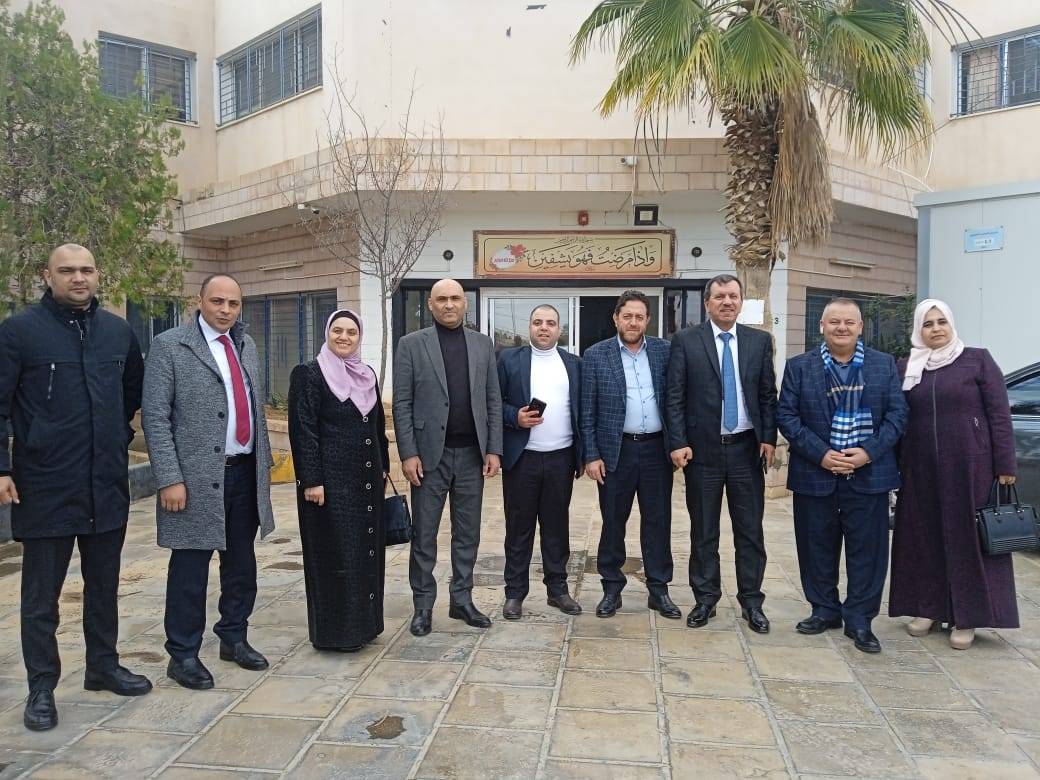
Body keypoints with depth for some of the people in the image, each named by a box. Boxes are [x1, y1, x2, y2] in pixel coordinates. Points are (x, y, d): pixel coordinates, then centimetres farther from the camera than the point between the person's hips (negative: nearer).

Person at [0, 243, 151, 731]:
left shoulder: (118, 331, 6)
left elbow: (134, 391, 21)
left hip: (107, 484, 4)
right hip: (45, 487, -4)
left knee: (104, 585, 16)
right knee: (41, 595, 7)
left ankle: (103, 666, 32)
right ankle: (41, 687, 20)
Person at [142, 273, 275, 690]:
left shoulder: (246, 346, 12)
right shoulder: (169, 346, -7)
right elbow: (155, 418, -10)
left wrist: (265, 460, 15)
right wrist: (169, 479, -16)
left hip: (245, 472, 6)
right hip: (198, 476, -6)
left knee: (242, 563, 15)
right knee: (191, 567, 3)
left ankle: (234, 638, 31)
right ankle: (183, 655, 17)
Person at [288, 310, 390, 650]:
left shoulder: (367, 375, 11)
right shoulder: (309, 374, -7)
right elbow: (303, 430, -12)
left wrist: (383, 467, 15)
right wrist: (311, 480, -16)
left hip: (366, 480, 7)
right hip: (331, 479, -6)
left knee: (366, 551, 12)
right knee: (335, 555, 1)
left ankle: (363, 622, 25)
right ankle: (336, 630, 13)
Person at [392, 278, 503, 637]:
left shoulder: (483, 344, 8)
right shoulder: (411, 344, 0)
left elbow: (493, 401, 7)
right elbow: (402, 404, -4)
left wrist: (494, 449, 0)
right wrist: (409, 454, -10)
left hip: (472, 454, 3)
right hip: (430, 454, -3)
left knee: (468, 533, 10)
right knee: (424, 535, 5)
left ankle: (462, 600, 23)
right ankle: (423, 605, 18)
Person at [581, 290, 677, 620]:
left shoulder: (663, 351, 4)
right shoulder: (595, 355, -1)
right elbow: (587, 411, -2)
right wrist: (591, 455, -6)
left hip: (656, 449, 2)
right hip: (615, 451, -1)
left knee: (658, 521, 8)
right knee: (613, 522, 8)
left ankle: (658, 589, 21)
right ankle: (612, 588, 22)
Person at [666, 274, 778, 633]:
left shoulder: (759, 341, 6)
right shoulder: (685, 341, -2)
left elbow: (768, 394, 7)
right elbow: (675, 397, -4)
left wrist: (769, 438, -2)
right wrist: (678, 443, -10)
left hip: (747, 448, 2)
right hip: (703, 449, -2)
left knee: (750, 530, 8)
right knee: (703, 532, 9)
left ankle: (751, 602, 21)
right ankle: (705, 599, 22)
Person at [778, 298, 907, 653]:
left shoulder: (884, 365, 5)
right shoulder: (799, 367, 2)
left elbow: (897, 413, 1)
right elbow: (786, 415, -2)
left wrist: (868, 452, -12)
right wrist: (821, 454, -13)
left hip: (869, 474, 0)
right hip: (815, 474, 0)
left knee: (867, 549, 4)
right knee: (818, 547, 9)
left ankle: (859, 620, 16)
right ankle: (825, 610, 25)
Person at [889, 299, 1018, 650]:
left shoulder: (977, 360, -1)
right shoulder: (906, 367, 8)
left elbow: (999, 414, -3)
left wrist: (1005, 465, -8)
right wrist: (895, 465, 5)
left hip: (968, 465, -3)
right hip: (920, 468, 3)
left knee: (967, 536, 2)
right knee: (923, 536, 9)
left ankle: (966, 617, 12)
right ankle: (928, 608, 22)